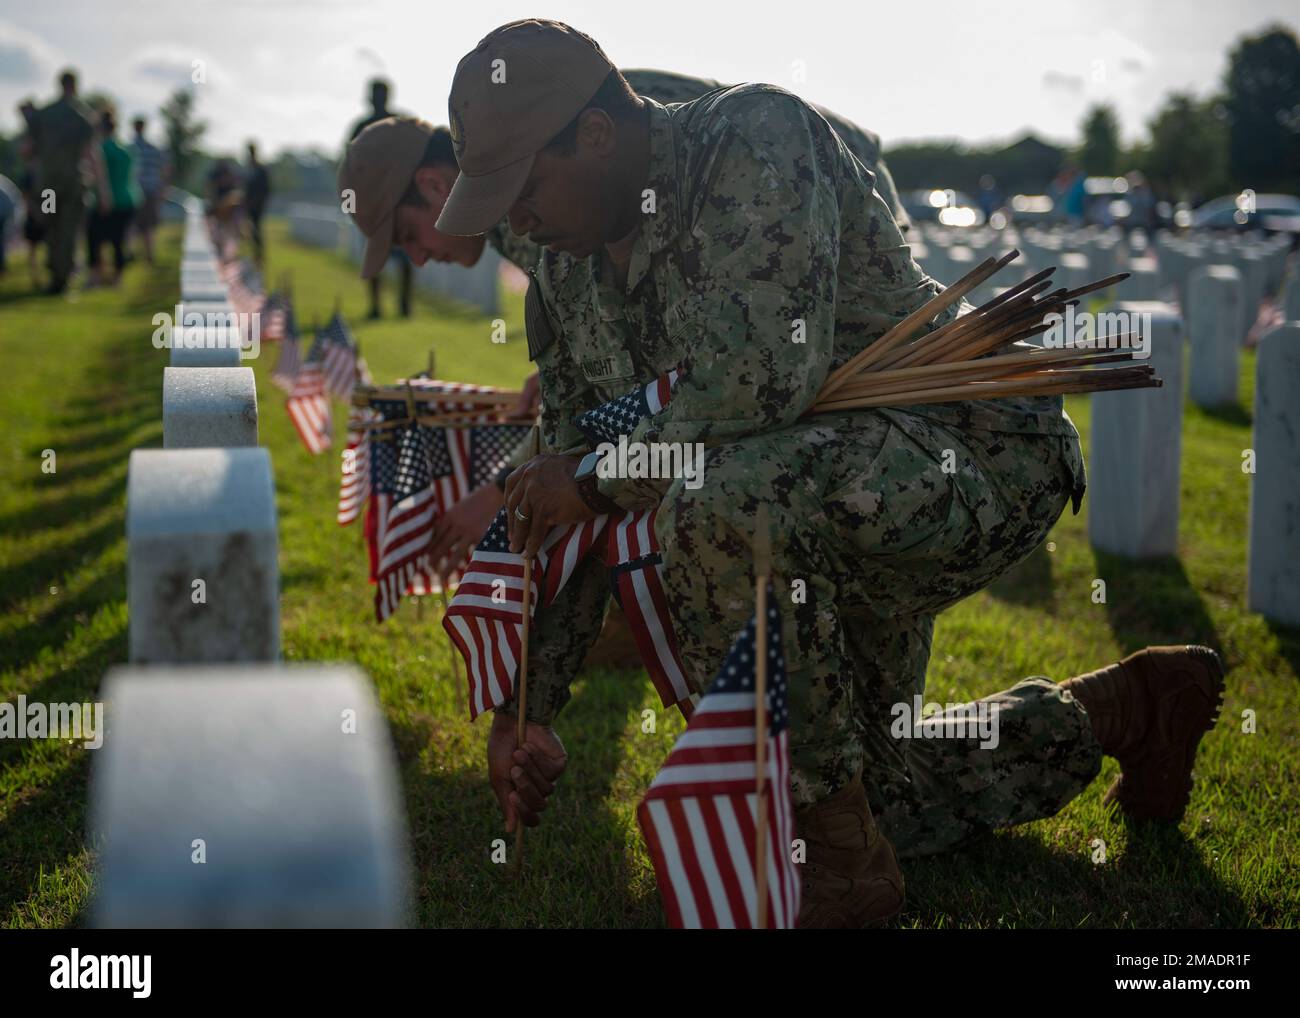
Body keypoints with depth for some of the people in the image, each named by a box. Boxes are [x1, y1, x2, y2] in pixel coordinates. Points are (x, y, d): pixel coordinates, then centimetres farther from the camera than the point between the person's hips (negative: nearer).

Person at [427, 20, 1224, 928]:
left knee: (722, 502, -38)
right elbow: (562, 508, 6)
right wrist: (527, 707, 0)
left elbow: (764, 375, -35)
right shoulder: (569, 273, 3)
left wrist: (600, 478, -22)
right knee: (878, 801, 17)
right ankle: (1120, 710, 35)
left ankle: (840, 856, -22)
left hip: (976, 453, -9)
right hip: (821, 511, 10)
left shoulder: (753, 136, -22)